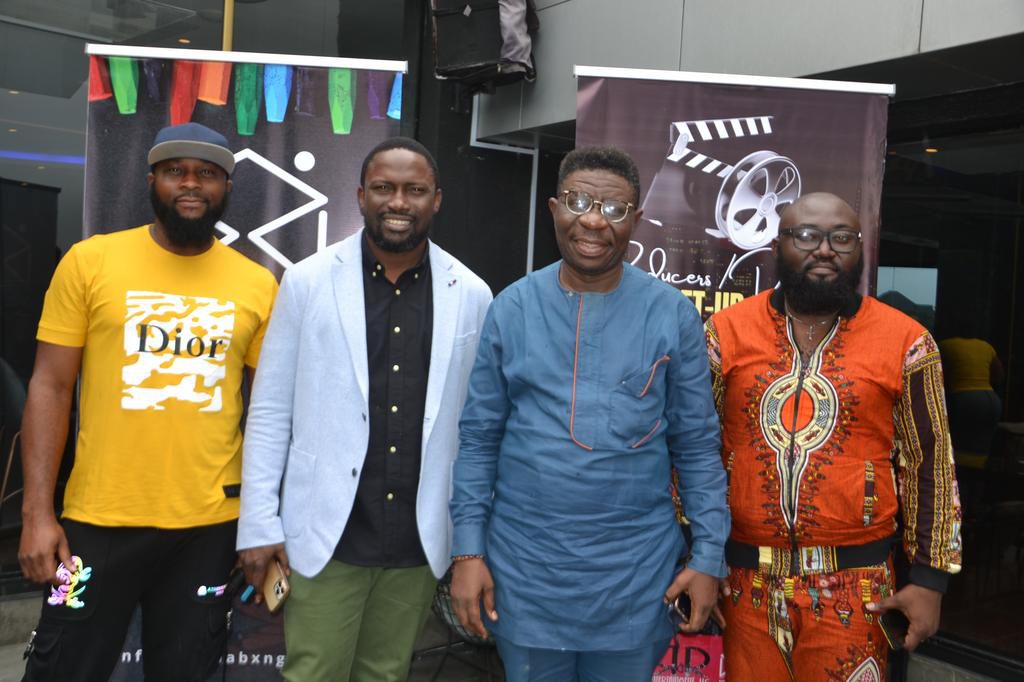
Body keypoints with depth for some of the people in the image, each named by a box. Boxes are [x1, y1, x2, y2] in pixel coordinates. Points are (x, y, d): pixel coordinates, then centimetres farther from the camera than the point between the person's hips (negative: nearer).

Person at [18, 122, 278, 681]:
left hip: (211, 523, 2)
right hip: (99, 519, -1)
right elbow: (50, 387, -1)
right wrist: (37, 511, -7)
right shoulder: (90, 261, -2)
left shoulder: (258, 284, 2)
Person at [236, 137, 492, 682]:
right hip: (325, 534, -1)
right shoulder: (308, 281, -3)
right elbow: (269, 412, -2)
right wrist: (259, 525, -4)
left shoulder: (471, 296, 0)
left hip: (419, 541, 2)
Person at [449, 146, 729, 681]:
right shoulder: (512, 308, -2)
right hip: (523, 567, 1)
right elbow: (479, 437, 1)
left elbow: (697, 446, 0)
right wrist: (467, 549, -3)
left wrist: (709, 556, -3)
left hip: (636, 573, 0)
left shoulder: (673, 314, -4)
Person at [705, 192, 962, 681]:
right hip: (747, 582, 2)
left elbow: (931, 464, 2)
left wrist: (930, 576, 0)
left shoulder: (904, 341, -3)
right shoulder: (727, 331, 0)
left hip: (854, 587, -1)